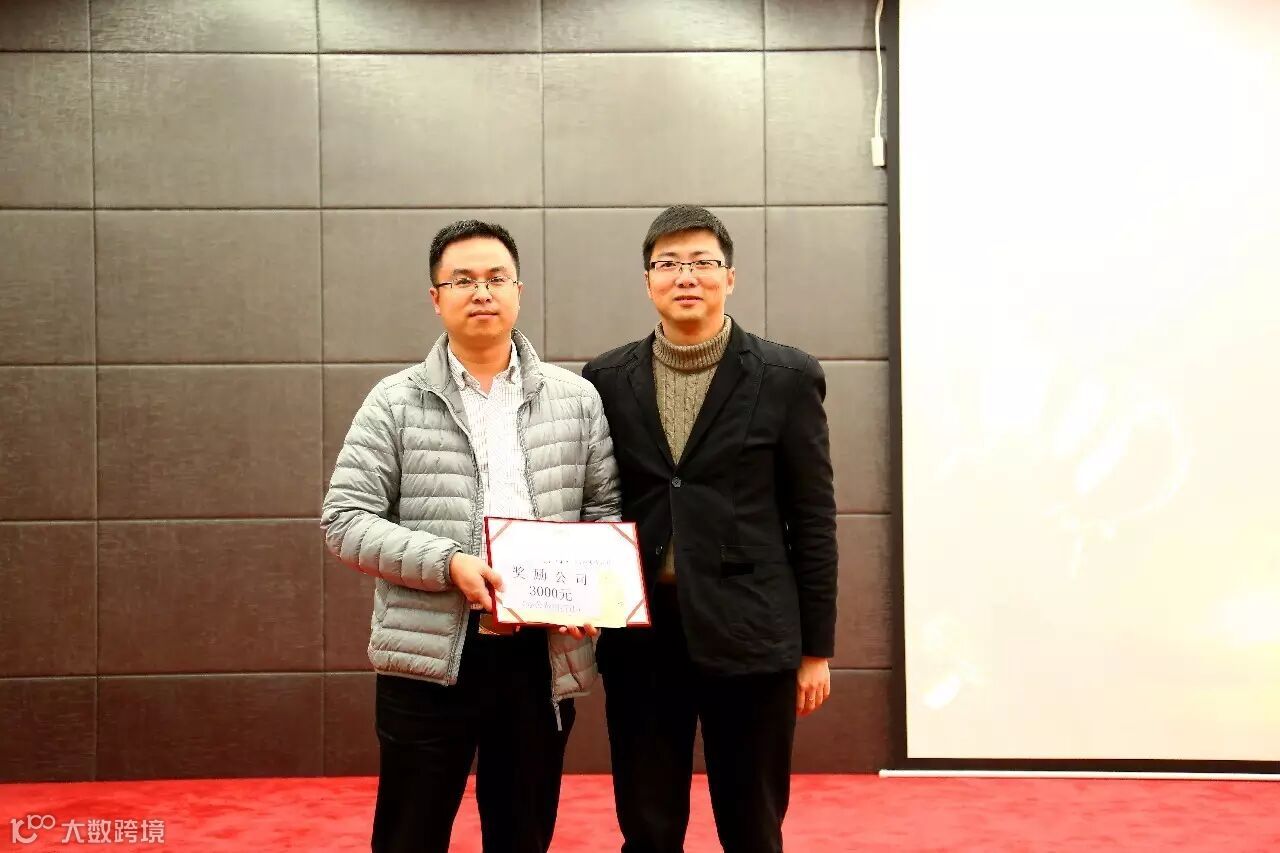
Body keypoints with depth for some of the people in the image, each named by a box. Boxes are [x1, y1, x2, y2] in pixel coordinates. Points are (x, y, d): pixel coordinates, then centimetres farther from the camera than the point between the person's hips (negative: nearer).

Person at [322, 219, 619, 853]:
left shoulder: (576, 399, 7)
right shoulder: (395, 402, 1)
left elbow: (607, 510, 11)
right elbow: (344, 519, -4)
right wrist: (448, 564, -17)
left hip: (544, 653, 2)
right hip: (430, 655, -2)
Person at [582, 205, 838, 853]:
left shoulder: (786, 377, -1)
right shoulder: (607, 380, 5)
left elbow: (812, 519, 0)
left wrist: (816, 648, -1)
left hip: (749, 632, -2)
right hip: (639, 633, 2)